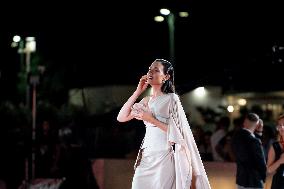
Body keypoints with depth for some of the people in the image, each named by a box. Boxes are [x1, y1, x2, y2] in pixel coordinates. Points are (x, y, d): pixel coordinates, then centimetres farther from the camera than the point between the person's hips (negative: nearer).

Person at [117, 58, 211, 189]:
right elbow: (121, 118, 5)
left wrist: (151, 119, -14)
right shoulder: (146, 101, 13)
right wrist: (138, 91, 2)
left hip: (164, 157, -5)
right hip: (145, 157, 5)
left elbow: (177, 132, -9)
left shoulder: (171, 99, -4)